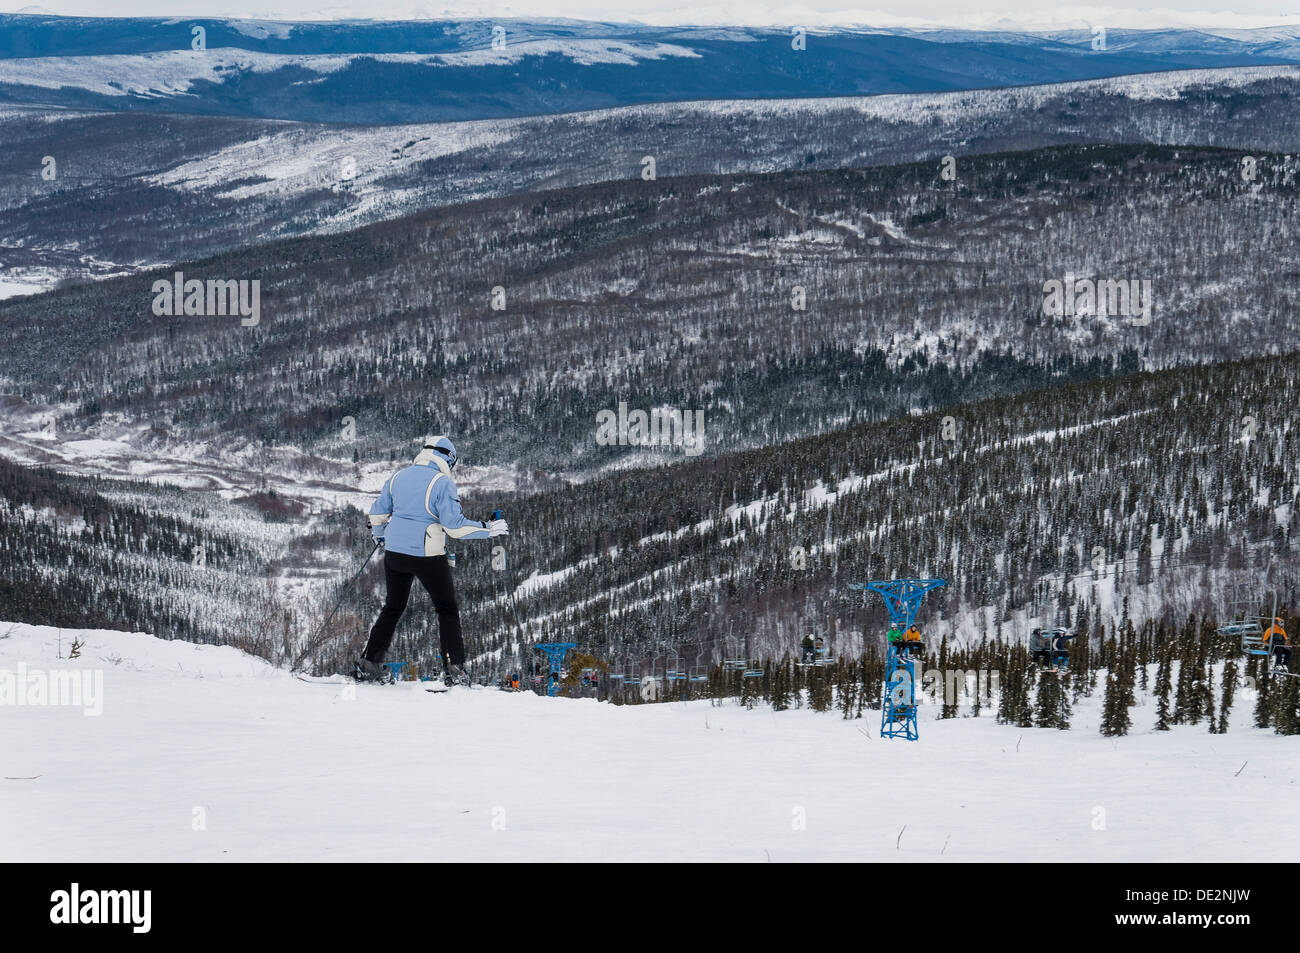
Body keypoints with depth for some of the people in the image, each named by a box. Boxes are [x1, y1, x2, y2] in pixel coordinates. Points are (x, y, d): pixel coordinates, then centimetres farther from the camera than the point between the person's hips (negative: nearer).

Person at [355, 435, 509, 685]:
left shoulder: (398, 476, 6)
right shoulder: (443, 483, -12)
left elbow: (378, 513, 14)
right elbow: (455, 525, -15)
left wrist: (379, 534, 35)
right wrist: (489, 529, -4)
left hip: (395, 552, 5)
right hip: (428, 555, -5)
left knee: (392, 608, 19)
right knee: (447, 610, 8)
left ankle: (369, 664, 14)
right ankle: (454, 669, 0)